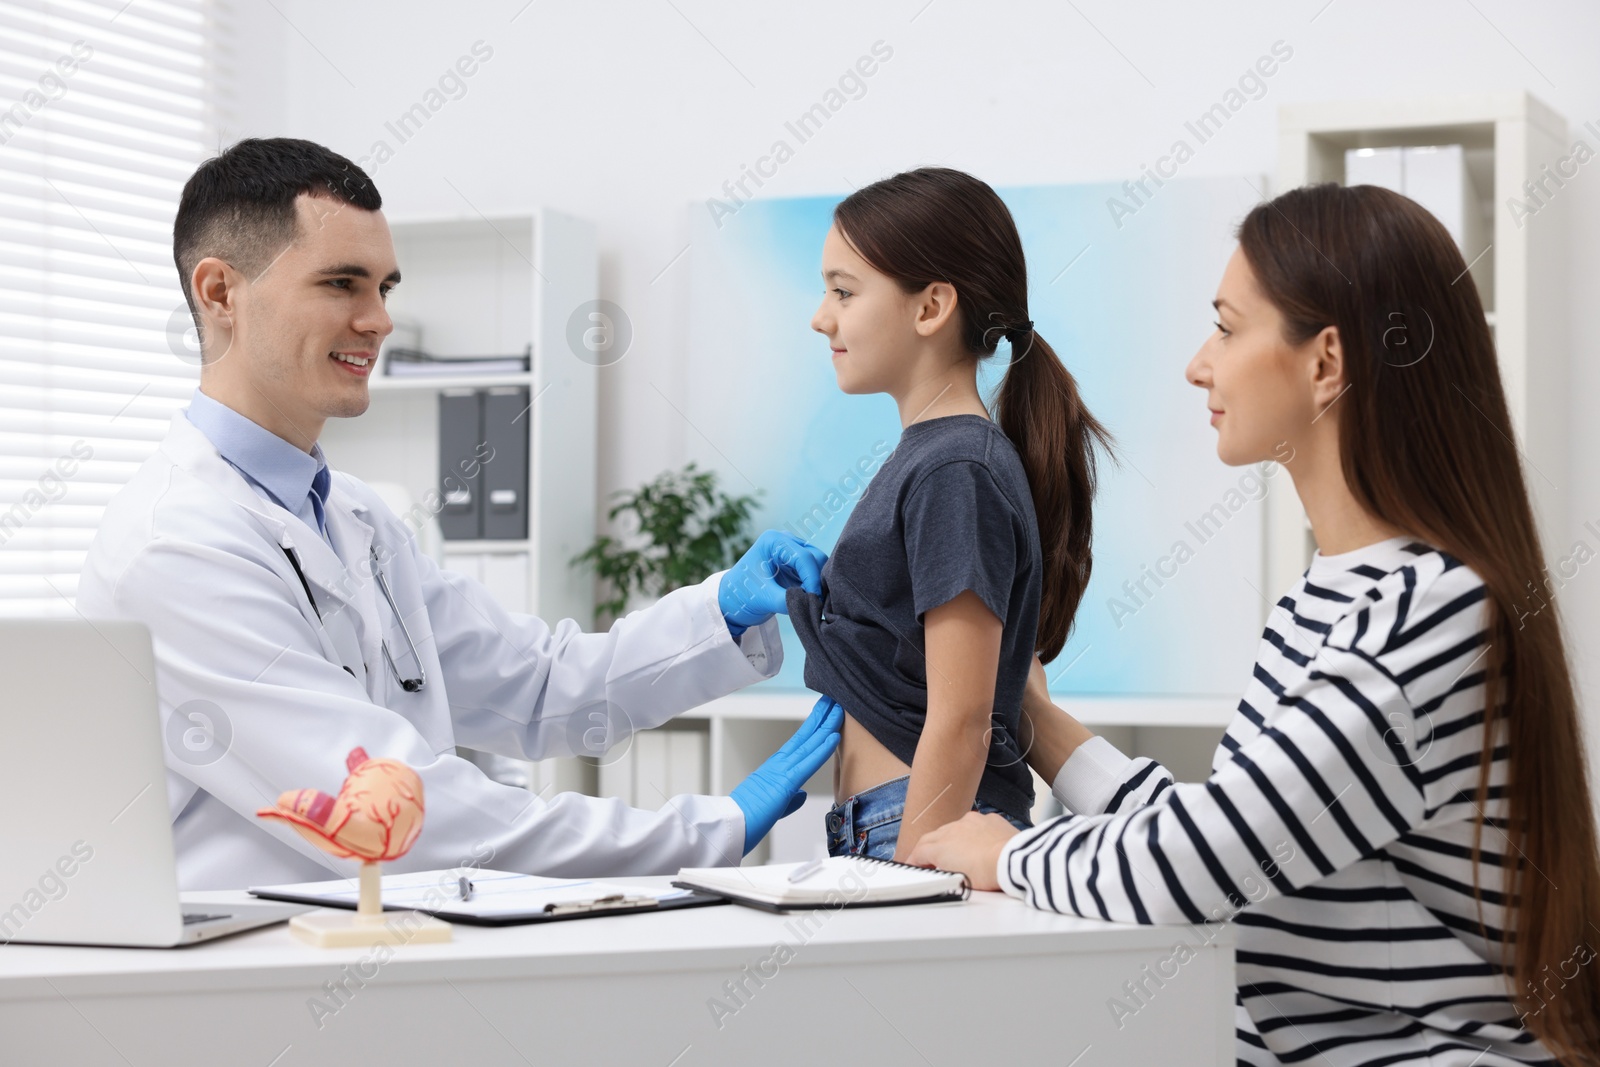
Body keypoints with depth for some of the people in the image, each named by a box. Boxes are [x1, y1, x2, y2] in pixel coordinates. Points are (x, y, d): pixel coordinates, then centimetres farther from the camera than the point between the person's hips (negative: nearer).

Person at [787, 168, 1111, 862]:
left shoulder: (957, 473, -13)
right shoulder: (922, 454, 15)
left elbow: (960, 724, -17)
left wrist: (904, 882, -18)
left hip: (926, 836, -8)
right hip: (868, 829, 8)